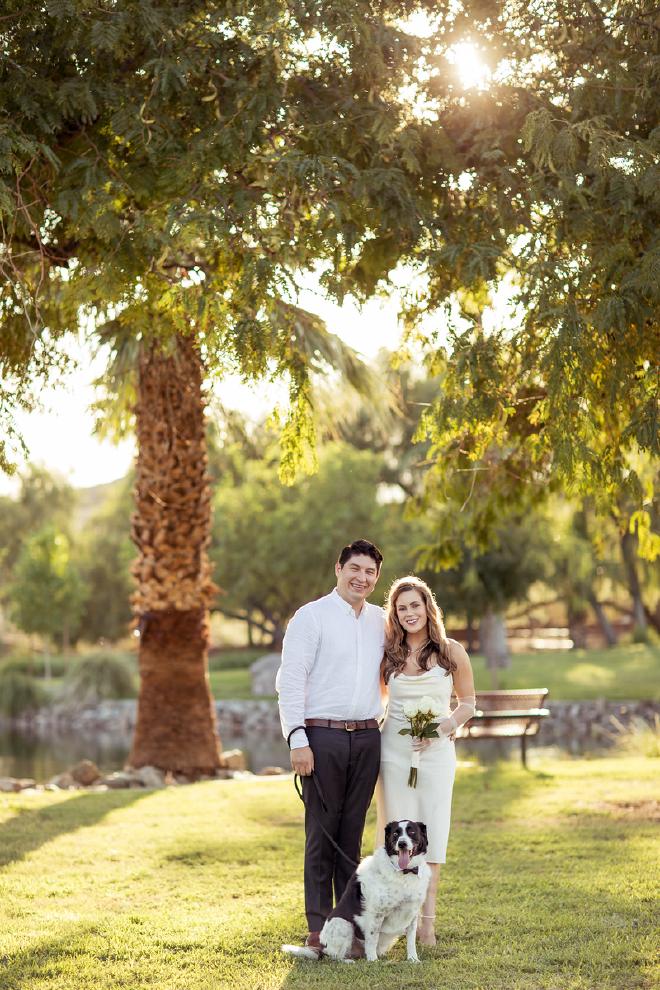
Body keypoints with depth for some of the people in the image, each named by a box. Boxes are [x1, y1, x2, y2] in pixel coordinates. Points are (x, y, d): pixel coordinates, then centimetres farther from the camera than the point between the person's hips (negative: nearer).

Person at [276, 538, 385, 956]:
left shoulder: (380, 620, 13)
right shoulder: (312, 616, -3)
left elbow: (391, 675, 23)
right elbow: (291, 681, -7)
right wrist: (298, 740, -15)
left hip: (367, 735, 4)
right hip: (323, 735, -4)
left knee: (352, 831, 8)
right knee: (321, 831, -1)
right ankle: (319, 927, 3)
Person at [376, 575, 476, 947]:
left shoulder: (452, 652, 1)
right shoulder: (388, 655, 6)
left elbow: (468, 703, 8)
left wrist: (444, 727, -10)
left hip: (436, 750, -1)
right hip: (393, 749, 1)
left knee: (431, 832, -2)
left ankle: (427, 920, 4)